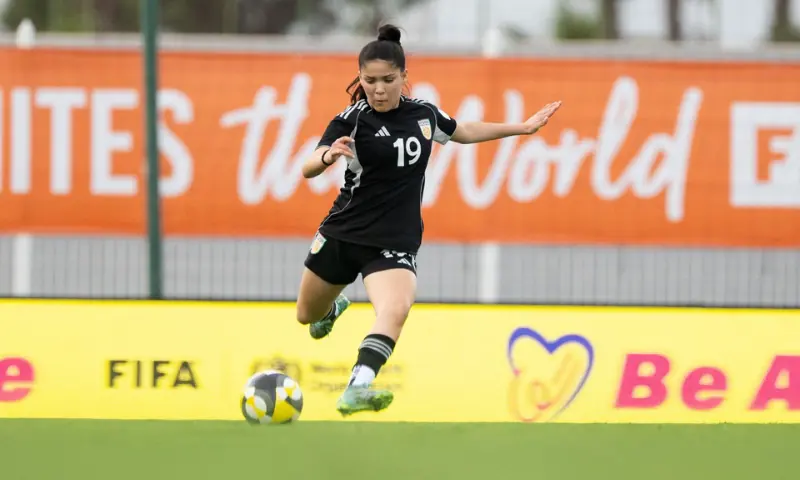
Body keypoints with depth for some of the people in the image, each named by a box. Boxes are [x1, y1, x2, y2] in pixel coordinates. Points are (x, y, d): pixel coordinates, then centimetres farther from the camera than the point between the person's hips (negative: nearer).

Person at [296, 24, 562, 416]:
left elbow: (463, 132, 22)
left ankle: (357, 390, -38)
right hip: (343, 235, 0)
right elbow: (308, 169, -26)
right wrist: (328, 156, -49)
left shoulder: (423, 113, -1)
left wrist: (523, 128, 23)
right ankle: (336, 307, 56)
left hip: (394, 243, 1)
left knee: (395, 311, -29)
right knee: (308, 315, 20)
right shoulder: (353, 119, -14)